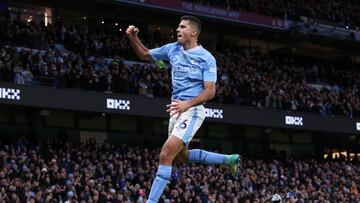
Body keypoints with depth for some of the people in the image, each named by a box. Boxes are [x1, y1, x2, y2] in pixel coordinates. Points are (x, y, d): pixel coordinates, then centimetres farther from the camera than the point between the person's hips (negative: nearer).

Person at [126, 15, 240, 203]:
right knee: (181, 157, 19)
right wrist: (133, 38, 0)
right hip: (177, 109, 8)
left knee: (166, 155, -18)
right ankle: (229, 159, 34)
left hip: (192, 111, -8)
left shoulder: (207, 58, -10)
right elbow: (145, 55, 18)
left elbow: (210, 91, -14)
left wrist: (187, 104, -29)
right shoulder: (172, 49, 7)